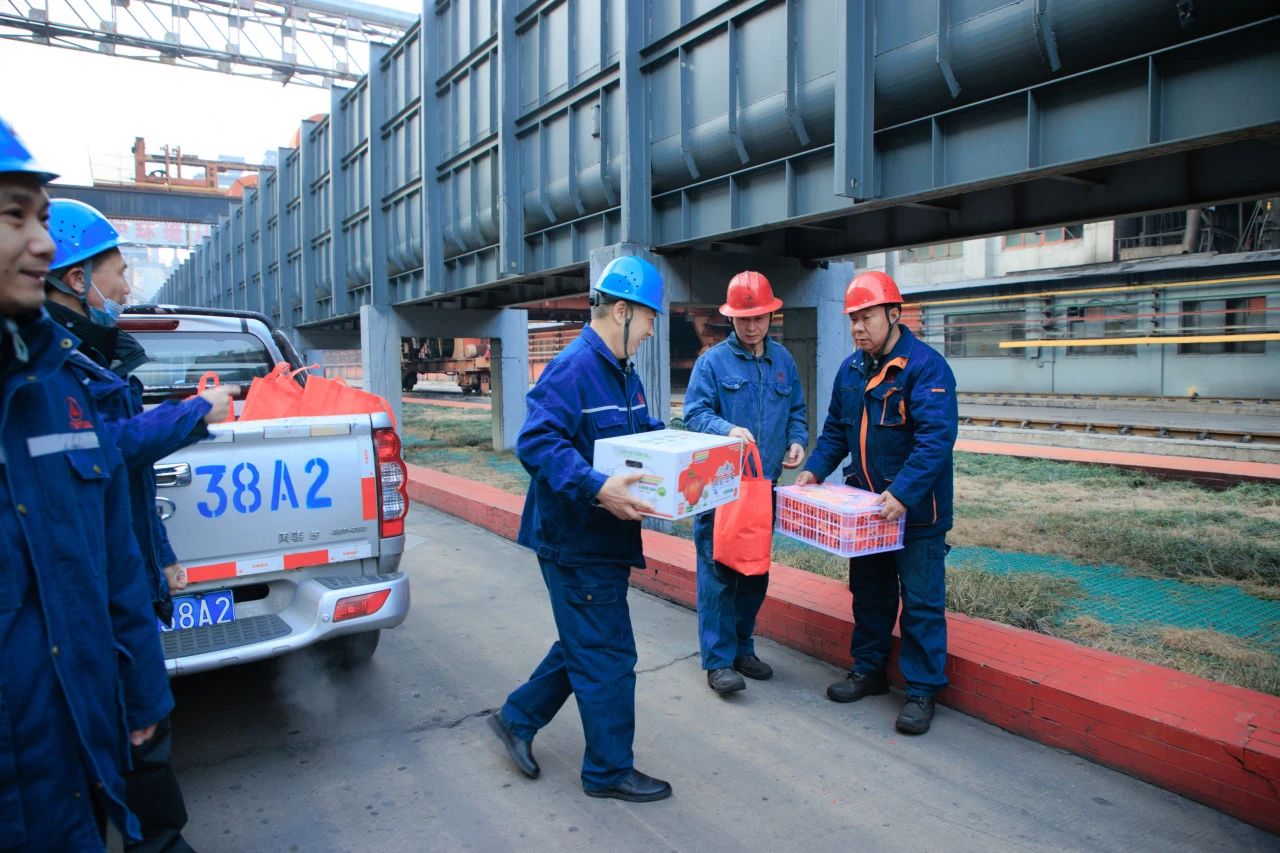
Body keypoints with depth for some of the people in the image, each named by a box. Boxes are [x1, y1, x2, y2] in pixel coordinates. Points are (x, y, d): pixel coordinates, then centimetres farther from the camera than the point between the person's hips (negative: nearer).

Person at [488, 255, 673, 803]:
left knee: (587, 645, 21)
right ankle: (609, 771, 21)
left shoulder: (624, 373, 12)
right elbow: (536, 443, -29)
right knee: (607, 657, 3)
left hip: (604, 537, 10)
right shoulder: (574, 368, -19)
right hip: (577, 539, -10)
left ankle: (518, 718, 38)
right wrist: (596, 488, -38)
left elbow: (645, 431, 24)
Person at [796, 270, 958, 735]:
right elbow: (836, 430, 14)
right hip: (866, 505, 7)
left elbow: (936, 438, -26)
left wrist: (903, 492, -34)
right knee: (869, 593, 18)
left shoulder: (926, 366, -18)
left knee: (921, 603, 3)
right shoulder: (851, 369, 6)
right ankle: (869, 670, 34)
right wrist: (814, 469, 0)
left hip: (916, 510, -7)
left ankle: (922, 691, 16)